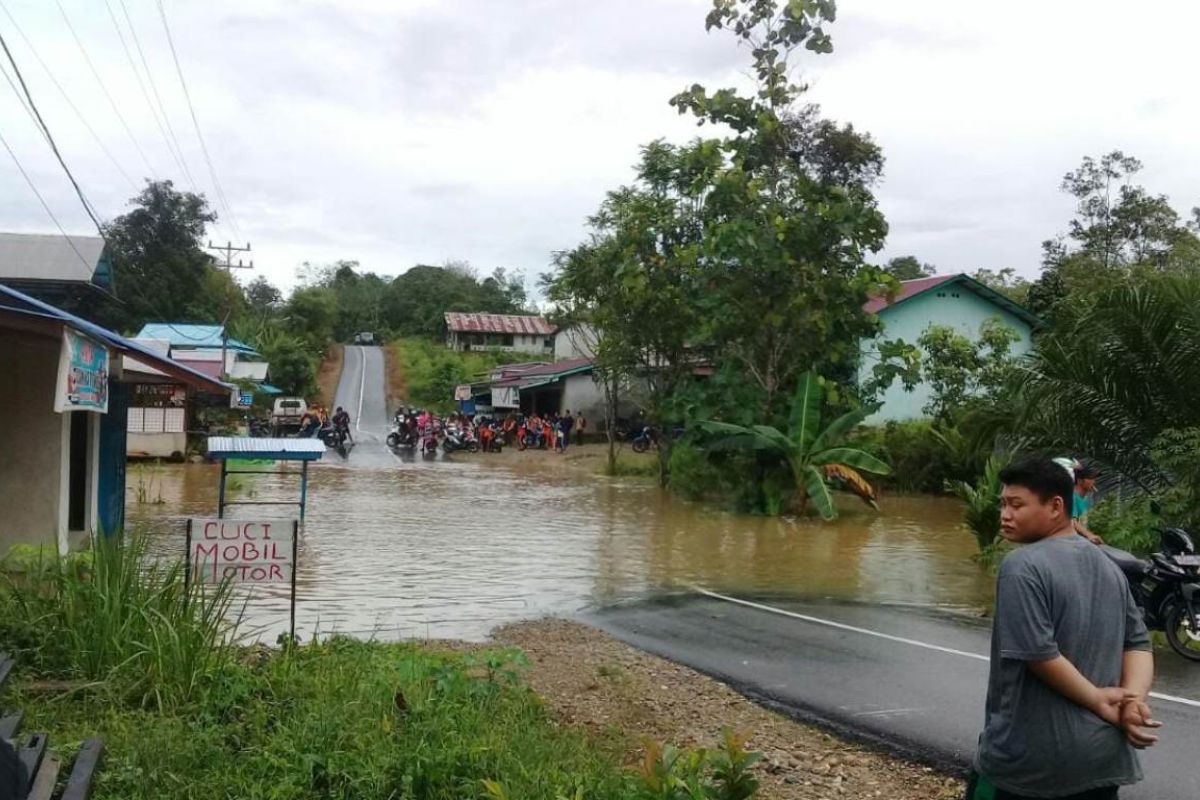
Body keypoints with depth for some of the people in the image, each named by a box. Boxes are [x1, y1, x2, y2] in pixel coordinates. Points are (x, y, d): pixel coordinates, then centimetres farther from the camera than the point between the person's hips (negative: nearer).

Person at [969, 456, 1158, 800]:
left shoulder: (1023, 565, -16)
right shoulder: (1108, 566, 9)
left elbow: (1039, 653, -21)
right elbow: (1138, 642, 7)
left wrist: (1096, 699, -10)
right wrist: (1134, 700, -8)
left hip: (1026, 757, -7)